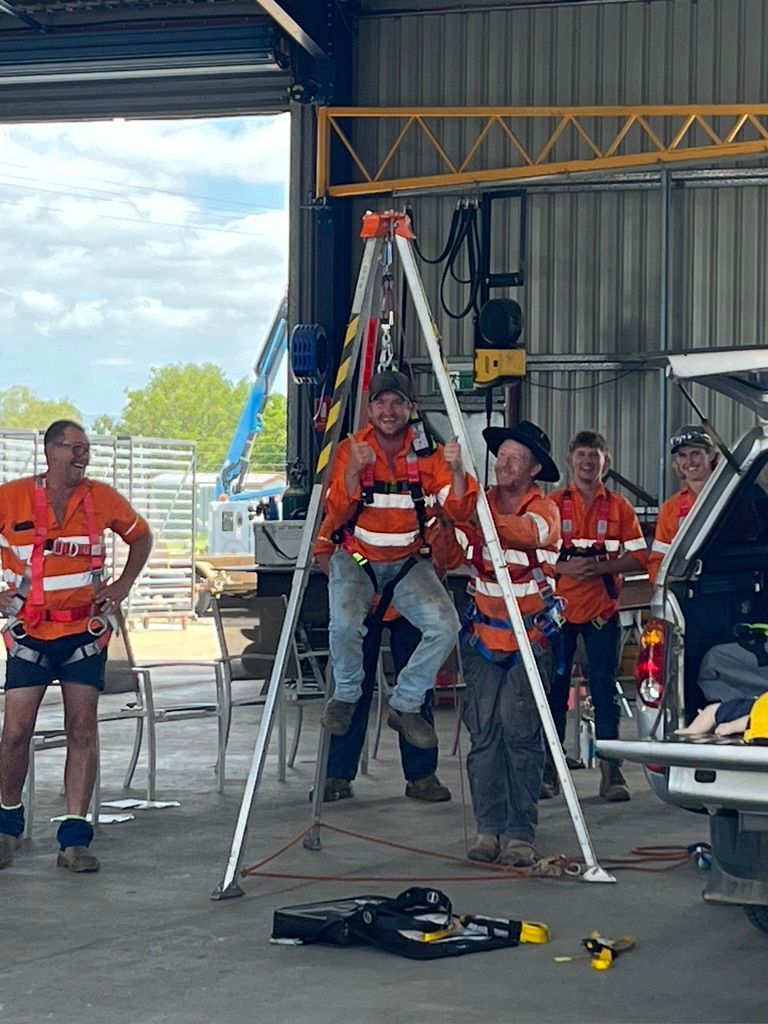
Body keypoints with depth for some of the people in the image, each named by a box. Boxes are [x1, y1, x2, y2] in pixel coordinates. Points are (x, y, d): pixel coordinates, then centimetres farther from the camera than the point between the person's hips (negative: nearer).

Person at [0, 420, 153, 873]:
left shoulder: (103, 498, 1)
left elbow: (141, 536, 18)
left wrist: (123, 585, 7)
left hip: (85, 630, 1)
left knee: (82, 729, -3)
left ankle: (75, 836, 1)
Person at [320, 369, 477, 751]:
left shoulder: (427, 453, -5)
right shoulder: (350, 449, -9)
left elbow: (458, 511, -12)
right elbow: (336, 518, -17)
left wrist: (456, 471, -31)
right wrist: (354, 471, -32)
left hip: (409, 562, 2)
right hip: (356, 559, -2)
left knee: (445, 625, -21)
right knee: (346, 622, -30)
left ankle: (406, 705, 3)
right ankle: (345, 695, 1)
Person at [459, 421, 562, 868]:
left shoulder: (544, 509, -3)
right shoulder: (483, 501, 8)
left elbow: (526, 531, -25)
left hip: (530, 638, -3)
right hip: (484, 634, 3)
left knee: (521, 731, -8)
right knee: (483, 731, -1)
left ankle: (520, 833, -5)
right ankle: (490, 827, 5)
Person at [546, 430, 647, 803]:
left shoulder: (619, 507, 7)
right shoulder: (552, 504, 6)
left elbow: (639, 559, 2)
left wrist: (599, 566, -14)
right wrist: (564, 567, -15)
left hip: (602, 610, 0)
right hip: (558, 608, 0)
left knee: (605, 691, 0)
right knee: (554, 691, 2)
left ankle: (612, 772, 3)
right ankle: (549, 771, 9)